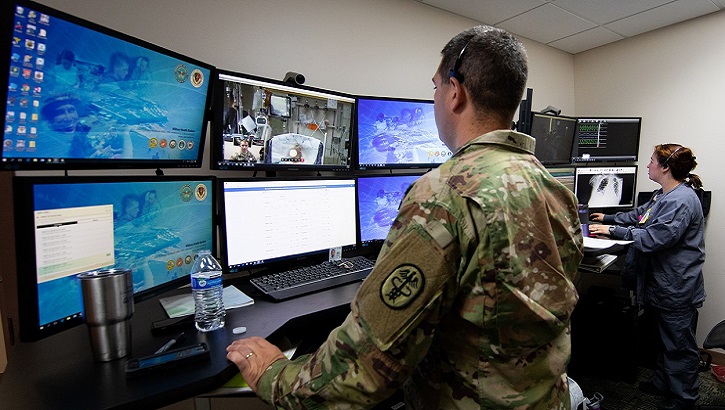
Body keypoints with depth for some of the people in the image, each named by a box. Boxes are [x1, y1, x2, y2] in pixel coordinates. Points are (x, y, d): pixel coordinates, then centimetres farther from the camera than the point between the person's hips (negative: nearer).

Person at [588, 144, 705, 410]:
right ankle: (663, 383, 39)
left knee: (679, 344, 8)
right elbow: (639, 215, 22)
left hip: (677, 286, -10)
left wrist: (613, 231, -26)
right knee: (665, 338, 23)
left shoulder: (681, 200, -24)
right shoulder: (663, 195, 8)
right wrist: (609, 218, 20)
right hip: (660, 281, 10)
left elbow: (654, 238, -29)